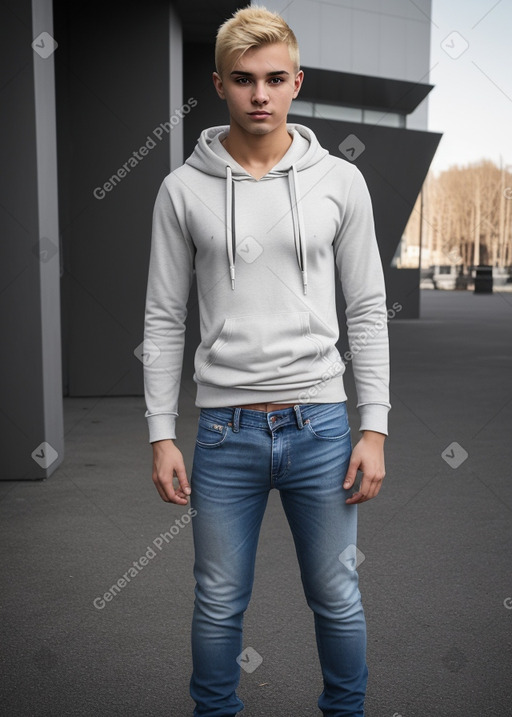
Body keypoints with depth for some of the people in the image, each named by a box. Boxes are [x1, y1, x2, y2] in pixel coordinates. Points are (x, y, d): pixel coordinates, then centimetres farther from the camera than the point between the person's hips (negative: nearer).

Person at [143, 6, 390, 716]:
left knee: (338, 599, 13)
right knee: (220, 605, 13)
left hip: (320, 423, 1)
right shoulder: (183, 189, 1)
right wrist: (162, 435, -1)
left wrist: (375, 428, -2)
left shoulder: (340, 181, 2)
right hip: (225, 430, 0)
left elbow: (367, 311, 3)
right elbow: (164, 319, 3)